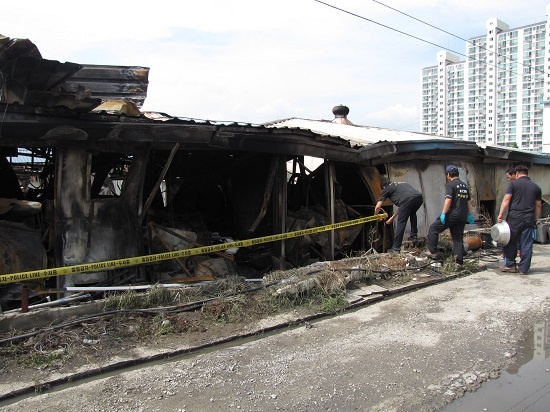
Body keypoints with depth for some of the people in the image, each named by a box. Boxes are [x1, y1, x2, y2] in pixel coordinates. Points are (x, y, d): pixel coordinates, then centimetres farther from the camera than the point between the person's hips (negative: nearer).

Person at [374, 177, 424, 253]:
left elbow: (378, 207, 19)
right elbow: (401, 206, 42)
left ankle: (396, 248, 5)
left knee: (401, 223, 3)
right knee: (412, 213, 36)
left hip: (408, 200, -6)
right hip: (419, 197, 6)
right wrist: (392, 217, 48)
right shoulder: (400, 184, 40)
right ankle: (414, 235, 36)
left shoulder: (386, 189, 22)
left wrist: (376, 216, 39)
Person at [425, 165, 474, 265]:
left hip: (452, 215, -7)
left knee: (433, 228, 4)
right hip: (463, 217, 7)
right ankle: (459, 261, 9)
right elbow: (469, 201, 20)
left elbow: (448, 200, -18)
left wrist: (443, 213, -17)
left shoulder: (450, 185, -8)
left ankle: (433, 252, 3)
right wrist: (469, 214, 27)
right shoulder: (465, 186, 16)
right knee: (458, 238, 10)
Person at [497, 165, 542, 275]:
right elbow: (538, 205, 14)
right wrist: (535, 219, 22)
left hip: (514, 217, -4)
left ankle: (510, 265, 11)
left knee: (510, 241, 8)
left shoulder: (513, 184, -1)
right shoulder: (536, 187, 12)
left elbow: (506, 200, -8)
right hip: (529, 219, 4)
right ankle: (523, 268, 10)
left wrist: (501, 215, -6)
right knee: (526, 245, 6)